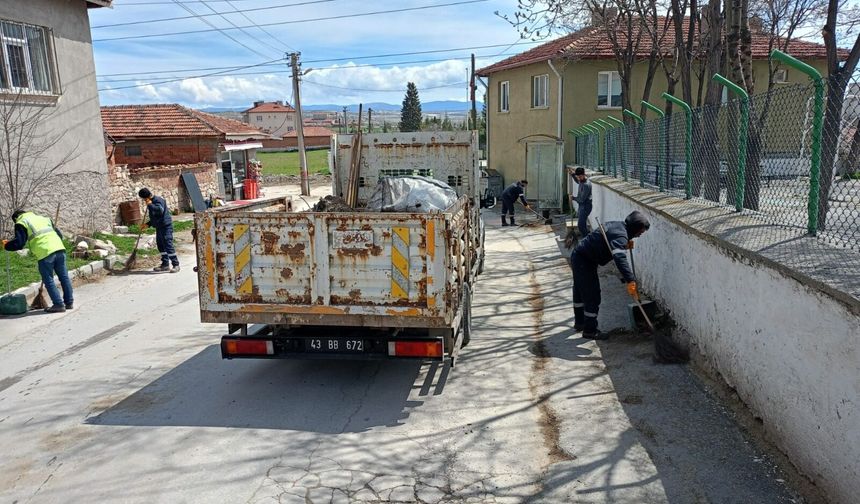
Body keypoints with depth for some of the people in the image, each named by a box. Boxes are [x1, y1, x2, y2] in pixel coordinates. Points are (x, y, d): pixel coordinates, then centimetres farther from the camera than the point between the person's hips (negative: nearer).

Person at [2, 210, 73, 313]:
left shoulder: (21, 223, 10)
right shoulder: (44, 218, 29)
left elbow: (19, 243, 0)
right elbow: (59, 234, 25)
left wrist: (6, 245, 17)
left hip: (45, 253, -6)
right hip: (59, 249, 6)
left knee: (48, 280, 4)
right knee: (64, 277, 12)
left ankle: (58, 304, 3)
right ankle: (69, 302, 17)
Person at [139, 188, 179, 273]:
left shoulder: (158, 200, -13)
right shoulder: (152, 202, 17)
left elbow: (160, 210, -33)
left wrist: (150, 205, -22)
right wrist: (148, 224, 19)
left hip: (166, 226, -11)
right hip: (159, 227, 11)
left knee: (168, 245, -13)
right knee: (160, 245, 13)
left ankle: (176, 265, -10)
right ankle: (165, 264, 20)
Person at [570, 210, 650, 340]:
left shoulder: (617, 225, 7)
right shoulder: (620, 235, -24)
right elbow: (620, 258, -40)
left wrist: (625, 244, 6)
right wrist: (630, 281, -46)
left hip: (578, 256, 11)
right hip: (585, 262, -11)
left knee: (580, 292, 23)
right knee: (592, 295, -3)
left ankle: (579, 323, 39)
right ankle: (590, 330, 7)